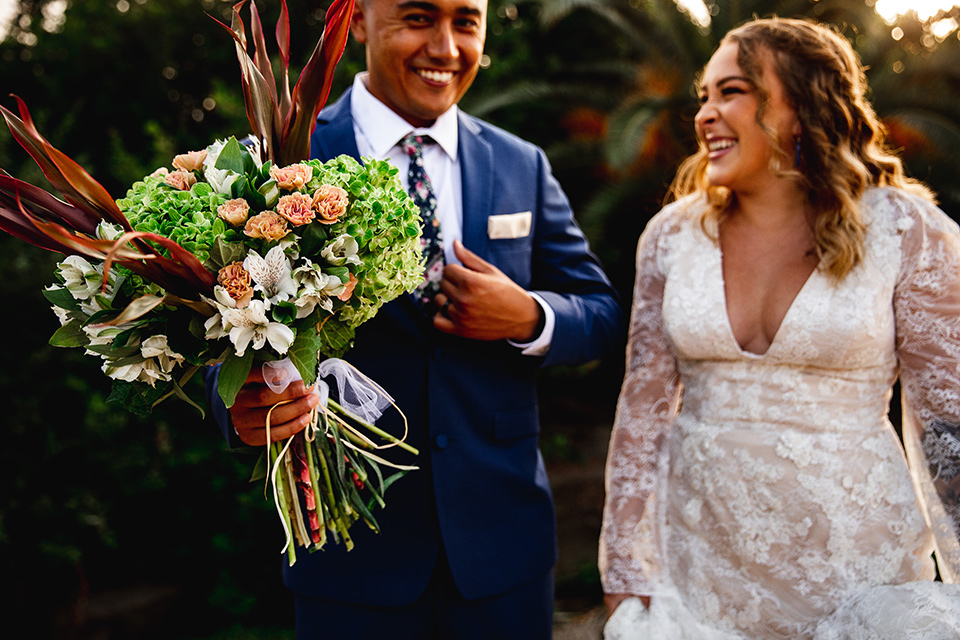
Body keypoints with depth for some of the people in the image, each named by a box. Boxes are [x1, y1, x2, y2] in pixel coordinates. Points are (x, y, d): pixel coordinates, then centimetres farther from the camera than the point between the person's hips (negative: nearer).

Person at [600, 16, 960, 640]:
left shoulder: (905, 232, -8)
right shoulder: (673, 234, -1)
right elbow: (644, 404, 2)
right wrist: (624, 573, 0)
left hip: (851, 557, -2)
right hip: (700, 557, 3)